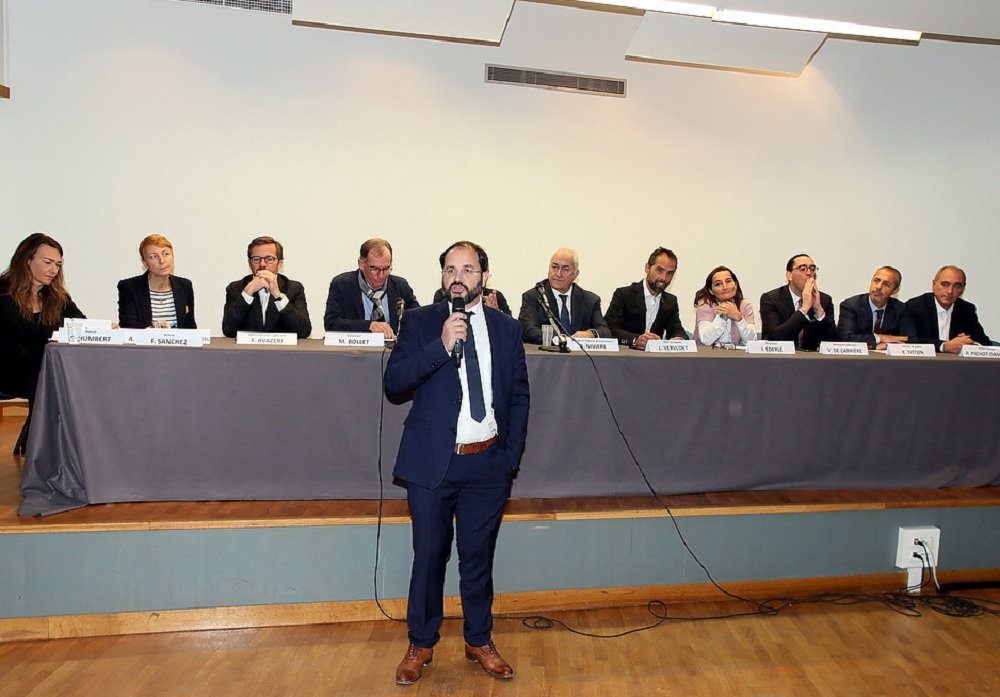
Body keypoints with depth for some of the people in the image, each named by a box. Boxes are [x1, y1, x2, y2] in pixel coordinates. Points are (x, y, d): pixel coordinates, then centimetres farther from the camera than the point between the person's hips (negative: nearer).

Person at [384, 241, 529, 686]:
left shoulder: (506, 328, 4)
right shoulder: (421, 322, -2)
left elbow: (519, 396, 8)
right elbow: (394, 380, -12)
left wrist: (512, 457, 2)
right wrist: (442, 345, -23)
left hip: (488, 464, 2)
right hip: (432, 461, -1)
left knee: (478, 557, 14)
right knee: (429, 556, 10)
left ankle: (479, 641, 34)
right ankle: (421, 644, 31)